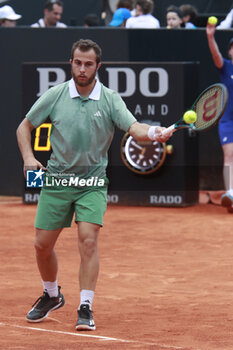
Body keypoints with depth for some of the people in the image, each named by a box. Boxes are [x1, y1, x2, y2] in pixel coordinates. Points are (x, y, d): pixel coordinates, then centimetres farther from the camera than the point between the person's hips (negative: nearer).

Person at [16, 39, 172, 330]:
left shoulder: (110, 100, -5)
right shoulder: (54, 96, -2)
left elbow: (133, 127, -18)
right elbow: (25, 126, 9)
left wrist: (153, 133, -40)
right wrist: (28, 157, -7)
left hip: (92, 183, -2)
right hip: (56, 180, 2)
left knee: (88, 240, -17)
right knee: (42, 244, 5)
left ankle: (85, 308, -12)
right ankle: (52, 295, 31)